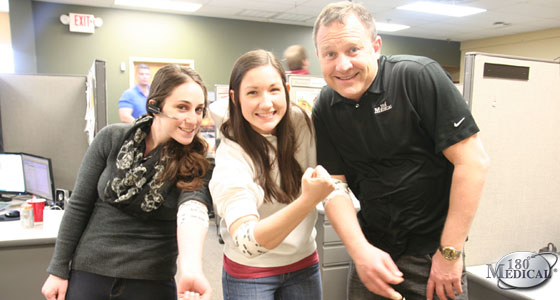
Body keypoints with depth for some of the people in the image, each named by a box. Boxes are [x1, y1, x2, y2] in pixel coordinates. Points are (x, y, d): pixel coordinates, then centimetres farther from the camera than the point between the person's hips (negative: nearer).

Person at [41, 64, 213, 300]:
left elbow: (192, 209, -31)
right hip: (89, 273, 1)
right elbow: (79, 205, -1)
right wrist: (59, 270, 1)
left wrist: (191, 269, -49)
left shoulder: (196, 165, -11)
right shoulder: (112, 139, -8)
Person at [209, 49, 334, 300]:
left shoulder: (301, 121, -11)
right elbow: (247, 242, -32)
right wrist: (308, 201, -43)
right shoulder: (231, 155, -22)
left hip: (304, 263, 3)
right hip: (249, 273, -3)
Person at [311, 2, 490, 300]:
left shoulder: (419, 76, -18)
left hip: (432, 245, -3)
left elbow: (473, 161, -18)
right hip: (372, 245, 4)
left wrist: (450, 253, -17)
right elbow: (334, 186, -4)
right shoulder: (324, 110, -4)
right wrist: (360, 251, -18)